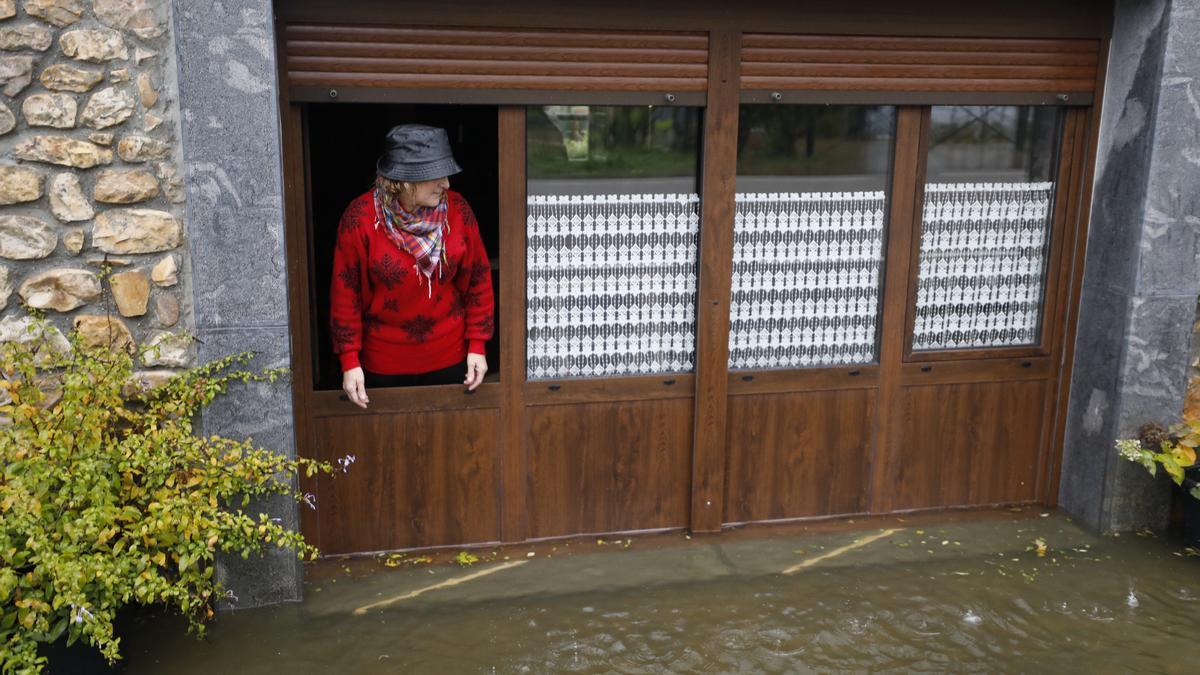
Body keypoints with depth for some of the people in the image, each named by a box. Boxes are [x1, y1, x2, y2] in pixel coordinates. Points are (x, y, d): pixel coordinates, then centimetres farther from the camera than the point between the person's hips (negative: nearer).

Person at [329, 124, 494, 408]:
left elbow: (478, 280, -2)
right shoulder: (360, 217, -16)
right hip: (383, 363, -2)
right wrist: (349, 361, -9)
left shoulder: (457, 209, -10)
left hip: (449, 358, 2)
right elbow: (346, 292, -9)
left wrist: (477, 345, -1)